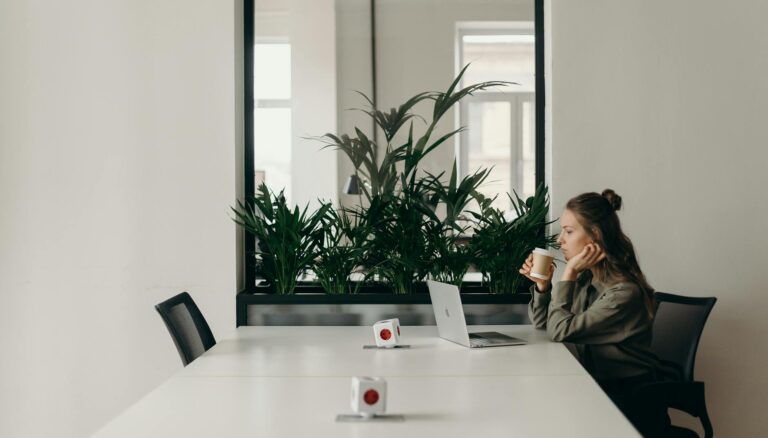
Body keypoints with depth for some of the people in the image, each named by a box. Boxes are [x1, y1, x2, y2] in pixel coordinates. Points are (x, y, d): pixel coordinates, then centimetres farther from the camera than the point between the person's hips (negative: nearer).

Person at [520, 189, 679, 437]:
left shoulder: (624, 292, -20)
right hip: (599, 388, 7)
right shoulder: (585, 278, 3)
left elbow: (561, 332, -20)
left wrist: (569, 274, -17)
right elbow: (544, 324, 13)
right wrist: (542, 284, -3)